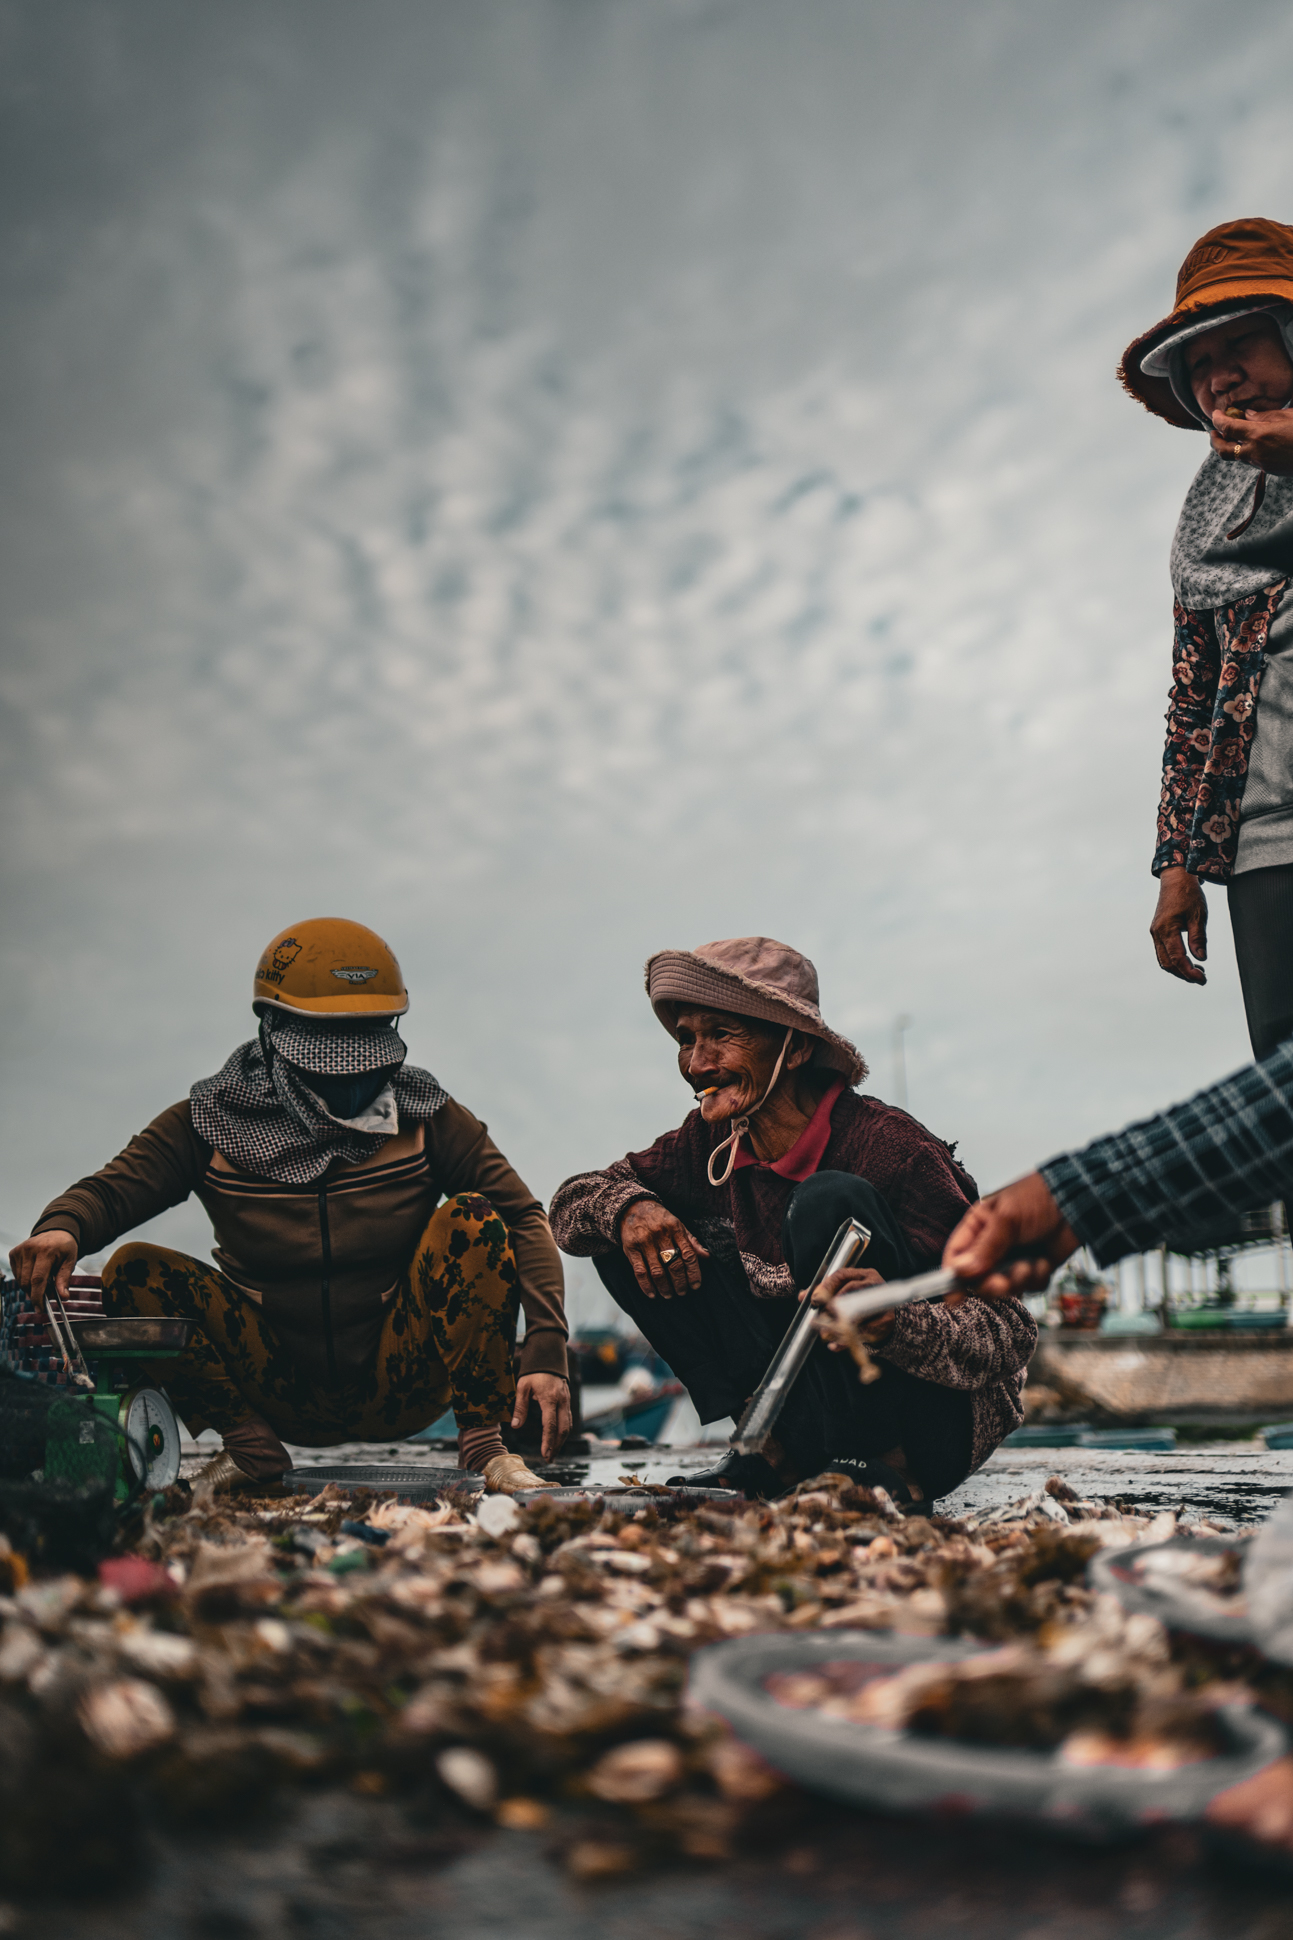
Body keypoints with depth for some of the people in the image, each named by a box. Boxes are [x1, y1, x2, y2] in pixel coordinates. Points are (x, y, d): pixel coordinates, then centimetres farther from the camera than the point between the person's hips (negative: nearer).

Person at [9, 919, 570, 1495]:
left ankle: (483, 1442, -13)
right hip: (285, 1397, 1)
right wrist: (61, 1227, -38)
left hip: (401, 1386, 0)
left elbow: (524, 1219, -9)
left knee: (473, 1219, -22)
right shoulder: (216, 1121, -4)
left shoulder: (423, 1117, -4)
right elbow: (110, 1190, -11)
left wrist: (545, 1353, -24)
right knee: (135, 1272, -18)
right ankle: (252, 1446, -4)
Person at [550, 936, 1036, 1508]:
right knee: (630, 1237, -5)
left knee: (832, 1202, -29)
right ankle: (776, 1444, -10)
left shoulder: (892, 1148, -21)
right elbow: (571, 1200, 5)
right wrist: (629, 1208, -19)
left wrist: (894, 1323, -43)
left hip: (937, 1426, -6)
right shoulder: (710, 1144, -3)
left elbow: (1011, 1333, -22)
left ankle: (879, 1462, -23)